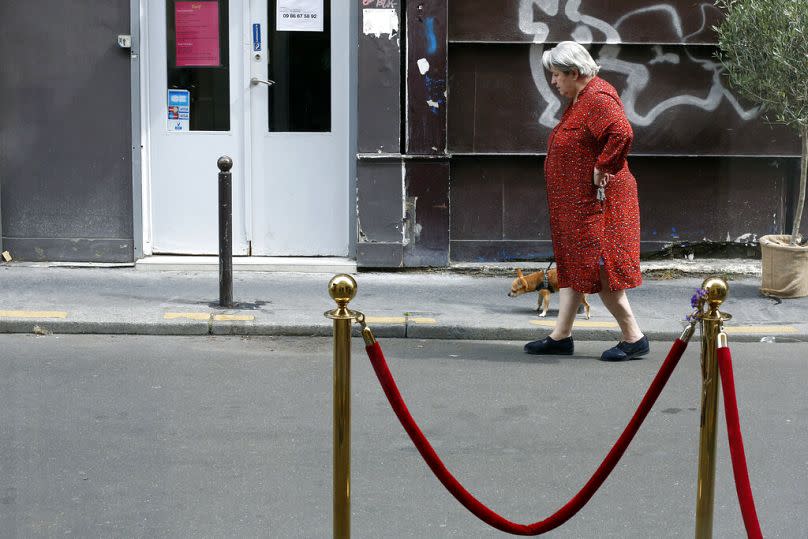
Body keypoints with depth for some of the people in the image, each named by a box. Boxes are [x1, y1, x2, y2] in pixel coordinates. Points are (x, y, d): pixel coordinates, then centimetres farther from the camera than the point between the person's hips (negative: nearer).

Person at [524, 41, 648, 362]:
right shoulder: (579, 99, 14)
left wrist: (603, 168, -24)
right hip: (575, 202, 11)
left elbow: (622, 133, -34)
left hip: (595, 200, -11)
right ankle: (561, 335, 20)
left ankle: (633, 338, 1)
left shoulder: (598, 98, -18)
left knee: (597, 269, -7)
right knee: (572, 265, 13)